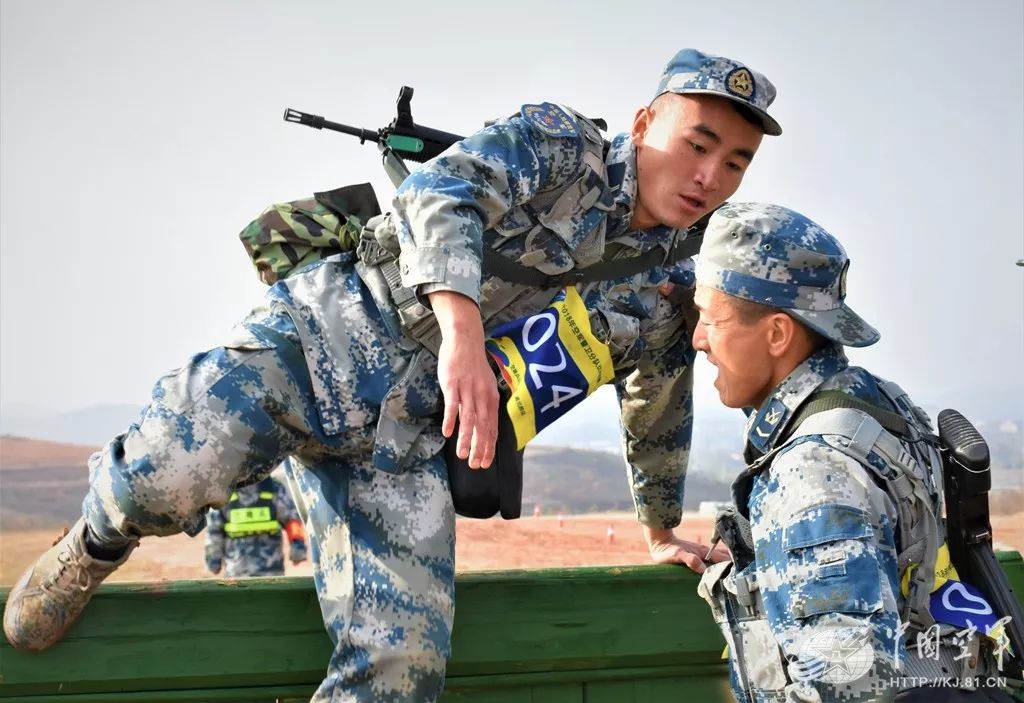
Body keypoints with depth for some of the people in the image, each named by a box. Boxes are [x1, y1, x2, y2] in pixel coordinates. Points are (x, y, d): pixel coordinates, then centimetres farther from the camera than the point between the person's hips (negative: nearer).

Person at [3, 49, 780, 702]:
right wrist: (462, 330, -38)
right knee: (169, 475, -30)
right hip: (324, 339, -4)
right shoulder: (559, 145, -2)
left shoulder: (665, 301, 13)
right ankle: (97, 544, 7)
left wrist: (663, 531, 43)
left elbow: (659, 422, 32)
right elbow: (443, 192, -22)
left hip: (403, 447, 5)